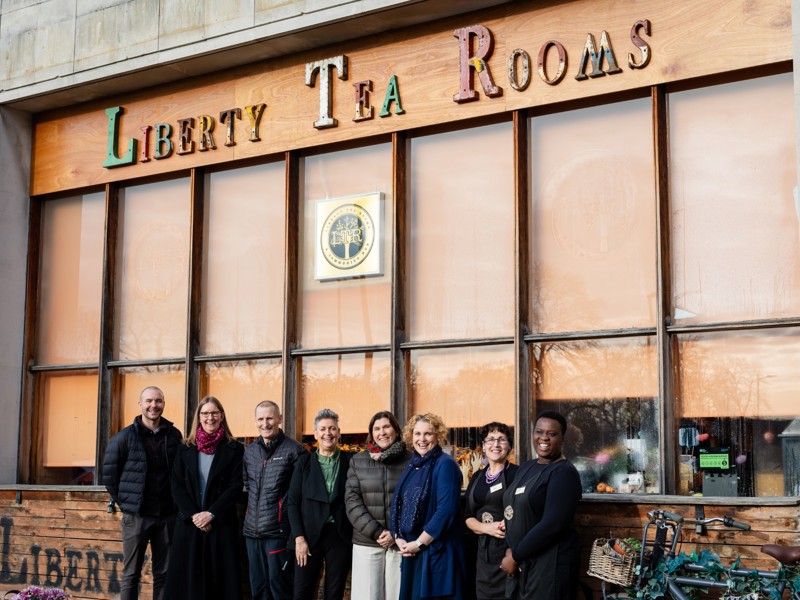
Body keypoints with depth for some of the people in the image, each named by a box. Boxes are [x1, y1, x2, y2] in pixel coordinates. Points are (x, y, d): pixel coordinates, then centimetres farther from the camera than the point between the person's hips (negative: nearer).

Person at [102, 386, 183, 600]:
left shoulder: (174, 435, 3)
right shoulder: (125, 437, -4)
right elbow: (109, 472, 1)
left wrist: (176, 501, 6)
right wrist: (124, 501, 1)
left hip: (167, 515, 2)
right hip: (136, 515, -2)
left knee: (163, 574, 8)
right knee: (131, 574, 4)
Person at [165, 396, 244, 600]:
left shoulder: (234, 449, 2)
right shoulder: (185, 449, 9)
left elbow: (236, 487, -4)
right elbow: (177, 486, 3)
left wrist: (211, 514, -14)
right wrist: (193, 515, -10)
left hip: (221, 524, -2)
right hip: (189, 523, 2)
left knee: (220, 579, -2)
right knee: (188, 578, 1)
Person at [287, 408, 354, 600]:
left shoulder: (351, 461, 3)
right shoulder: (304, 462, 5)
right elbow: (293, 502, 2)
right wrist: (299, 538, -6)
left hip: (341, 536, 0)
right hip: (309, 535, 1)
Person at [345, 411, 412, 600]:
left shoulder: (410, 461, 4)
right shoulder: (358, 461, 8)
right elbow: (352, 500, 2)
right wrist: (375, 532, -9)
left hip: (400, 542, -1)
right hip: (366, 542, 1)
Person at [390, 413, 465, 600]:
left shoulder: (445, 465, -10)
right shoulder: (411, 466, 13)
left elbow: (446, 510, -19)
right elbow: (398, 505, 14)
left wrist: (419, 543, -16)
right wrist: (398, 538, -2)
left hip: (436, 551, -7)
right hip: (410, 551, 7)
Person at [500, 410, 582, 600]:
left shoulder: (564, 472, -13)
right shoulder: (526, 467, 11)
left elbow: (552, 525, -22)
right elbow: (513, 511, 15)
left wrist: (515, 556, -15)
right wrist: (510, 549, -1)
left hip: (552, 562, -7)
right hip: (523, 562, 7)